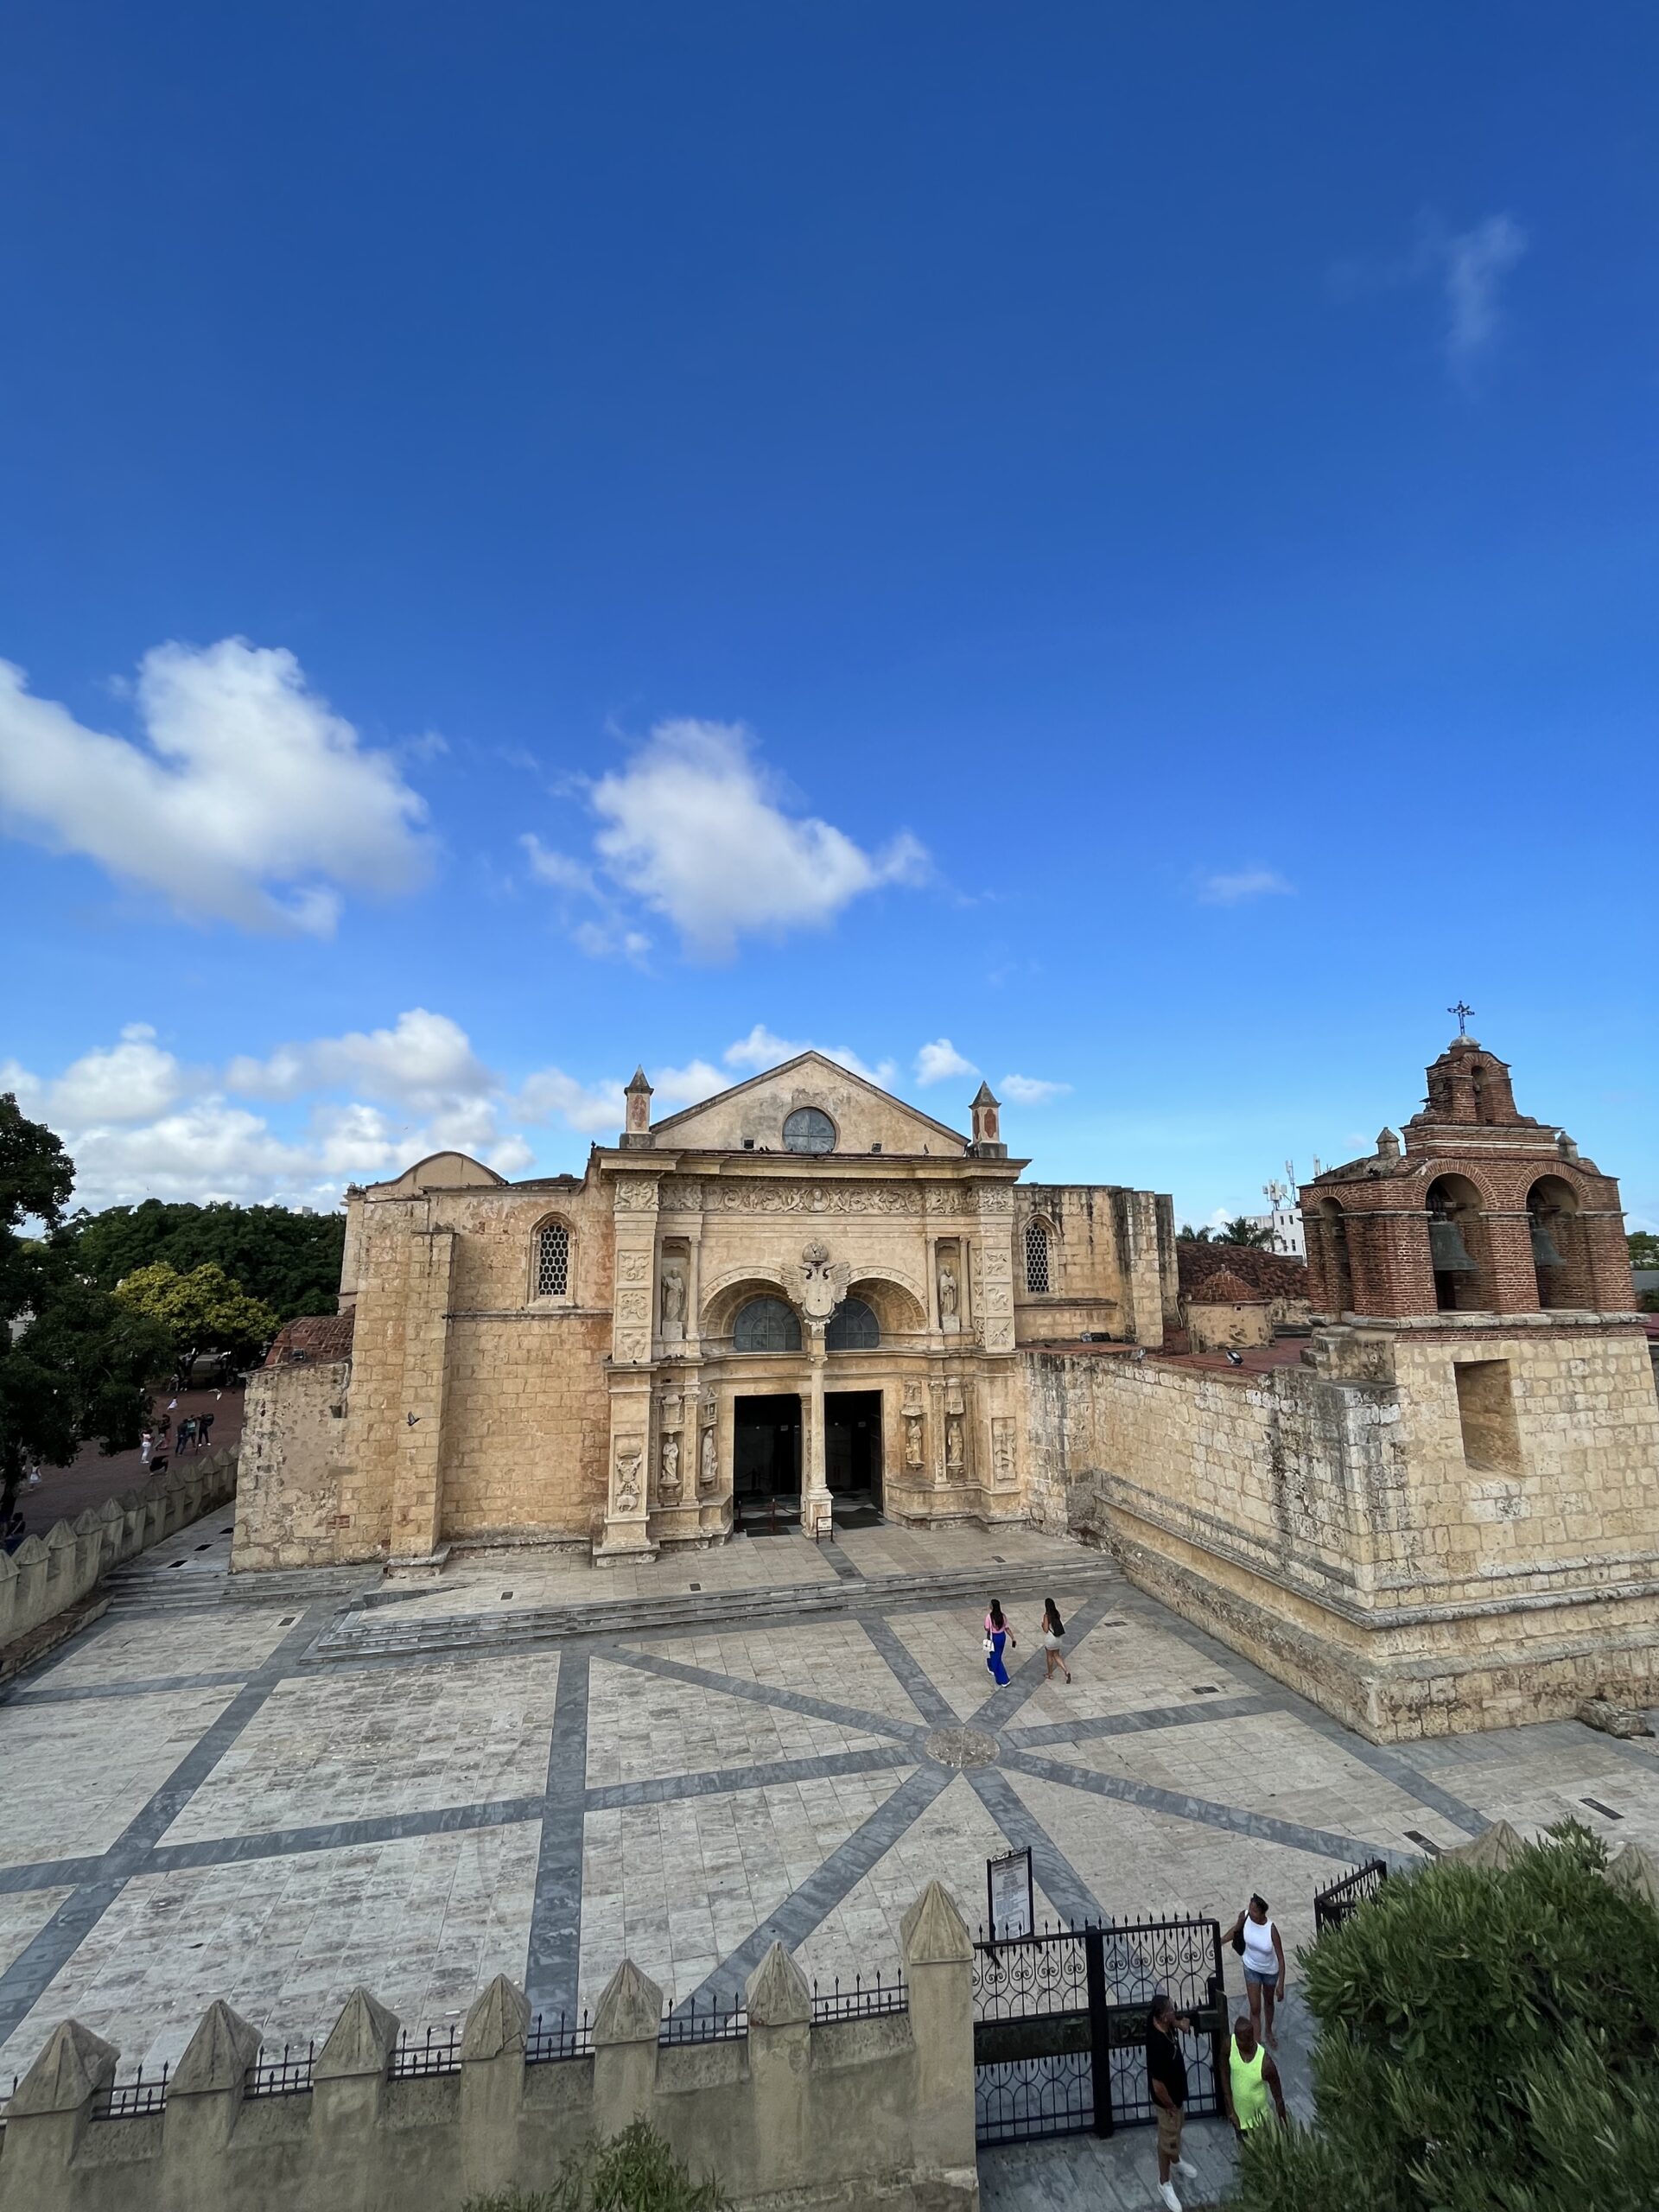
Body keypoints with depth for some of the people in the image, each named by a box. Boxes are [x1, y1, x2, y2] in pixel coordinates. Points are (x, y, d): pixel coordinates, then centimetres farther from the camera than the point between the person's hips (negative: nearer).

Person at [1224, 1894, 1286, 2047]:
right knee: (1255, 2008, 5)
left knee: (1268, 2002, 27)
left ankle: (1268, 2032, 55)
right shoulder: (1244, 1916, -28)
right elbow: (1236, 1929, -6)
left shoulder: (1271, 1930, -36)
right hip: (1251, 1968, 1)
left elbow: (1280, 1958, -24)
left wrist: (1281, 1985, -22)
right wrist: (1219, 1941, -7)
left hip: (1270, 1970, -1)